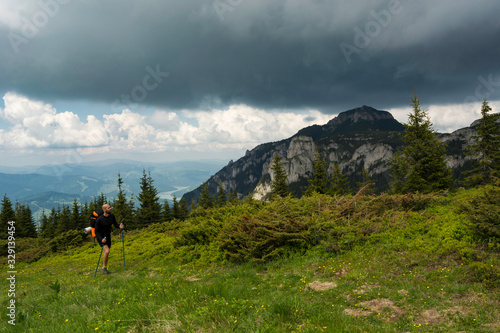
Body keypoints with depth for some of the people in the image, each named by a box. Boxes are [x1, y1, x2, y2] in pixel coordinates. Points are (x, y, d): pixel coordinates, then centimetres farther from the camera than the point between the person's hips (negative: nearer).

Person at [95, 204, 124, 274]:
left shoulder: (112, 216, -7)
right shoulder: (99, 219, -22)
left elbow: (115, 225, 3)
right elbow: (96, 231, -16)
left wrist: (120, 226, -20)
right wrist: (101, 239, -30)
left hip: (108, 237, 6)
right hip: (100, 237, -6)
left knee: (106, 254, 12)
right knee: (107, 251, -23)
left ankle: (105, 269, 27)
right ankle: (104, 268, -7)